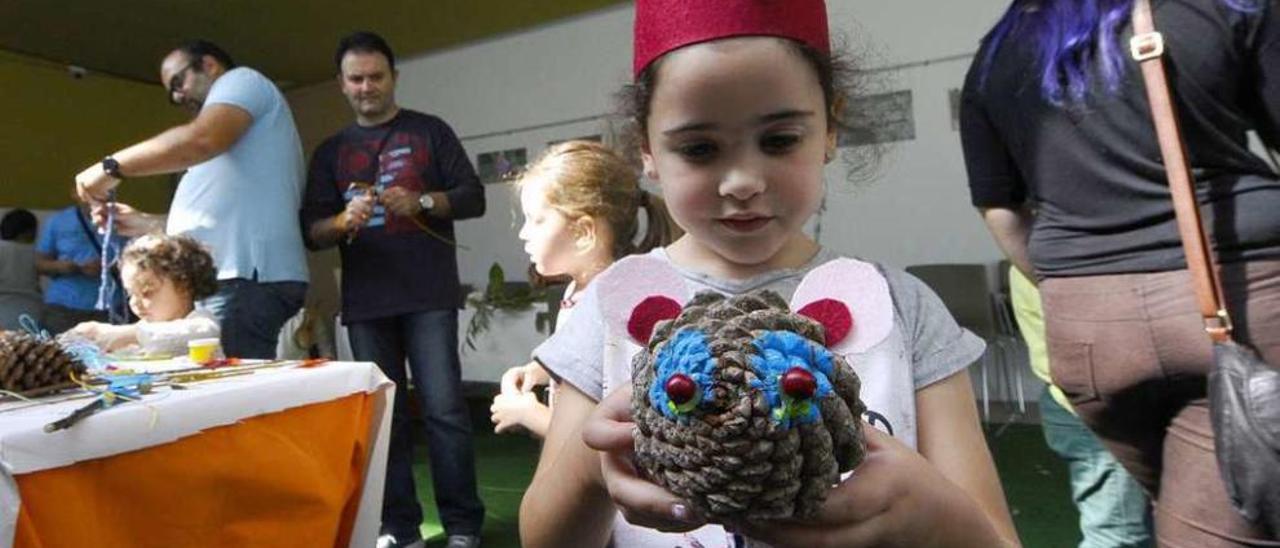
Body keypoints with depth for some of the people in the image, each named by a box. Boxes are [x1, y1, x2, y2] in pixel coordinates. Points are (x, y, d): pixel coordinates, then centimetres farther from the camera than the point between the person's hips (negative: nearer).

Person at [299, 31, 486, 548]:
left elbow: (474, 197, 2)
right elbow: (312, 231, 10)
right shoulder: (330, 151, 16)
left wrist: (420, 201, -15)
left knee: (444, 408, -6)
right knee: (382, 413, 5)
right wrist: (345, 219, -12)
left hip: (429, 296, -3)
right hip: (365, 302, 3)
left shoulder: (430, 131, 9)